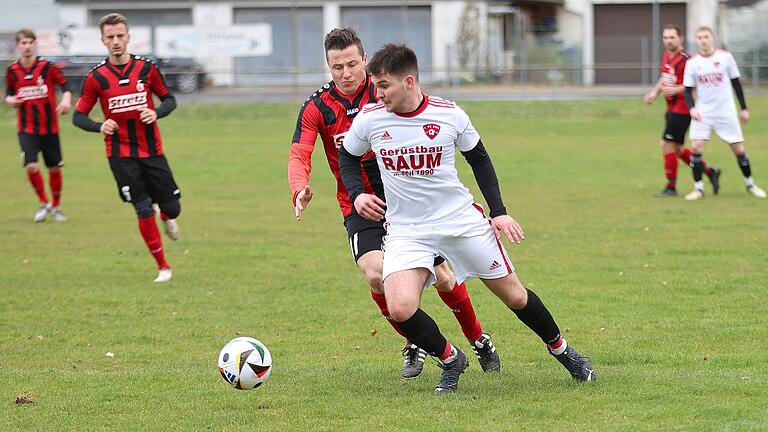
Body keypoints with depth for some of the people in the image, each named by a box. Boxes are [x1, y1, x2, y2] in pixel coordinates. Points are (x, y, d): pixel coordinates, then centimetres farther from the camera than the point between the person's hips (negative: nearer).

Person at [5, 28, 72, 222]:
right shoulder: (12, 71, -1)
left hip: (49, 127, 0)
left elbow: (65, 84, -1)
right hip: (27, 128, 0)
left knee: (54, 168, 7)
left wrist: (66, 99, -19)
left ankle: (56, 206, 27)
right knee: (31, 166, -15)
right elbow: (9, 92, 13)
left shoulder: (47, 67, -8)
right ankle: (43, 203, 7)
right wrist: (10, 99, -9)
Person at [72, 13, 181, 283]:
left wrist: (157, 113, -13)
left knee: (172, 208, 4)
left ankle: (166, 217, 44)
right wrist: (100, 127, -22)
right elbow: (79, 116, -1)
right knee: (144, 211, -6)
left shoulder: (146, 68, -2)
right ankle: (163, 267, 7)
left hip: (152, 151, 2)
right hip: (120, 155, -2)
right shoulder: (96, 77, -6)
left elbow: (169, 99, 9)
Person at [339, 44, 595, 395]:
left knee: (515, 296, 6)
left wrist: (498, 211, 2)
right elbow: (347, 156, 12)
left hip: (462, 220, 0)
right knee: (400, 309, -22)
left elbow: (478, 158, 7)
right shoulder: (369, 119, -9)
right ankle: (450, 360, 6)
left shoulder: (450, 115, -10)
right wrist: (356, 194, -6)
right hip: (406, 230, 0)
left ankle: (561, 350, 34)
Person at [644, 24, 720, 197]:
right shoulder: (667, 55, 9)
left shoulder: (686, 59, -18)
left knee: (667, 144, -8)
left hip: (682, 110, -9)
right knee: (677, 148, 14)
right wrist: (655, 92, 12)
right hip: (672, 109, 9)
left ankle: (671, 187, 2)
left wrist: (675, 90, -27)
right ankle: (710, 171, 25)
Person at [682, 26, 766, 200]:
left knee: (738, 149, 2)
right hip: (702, 112, 0)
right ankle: (698, 188, -5)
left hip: (726, 111, 0)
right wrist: (692, 108, -17)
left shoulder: (725, 57, -3)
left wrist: (744, 108, 6)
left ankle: (750, 184, 22)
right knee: (696, 147, -15)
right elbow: (688, 90, 2)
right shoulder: (692, 62, -1)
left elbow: (736, 83, 5)